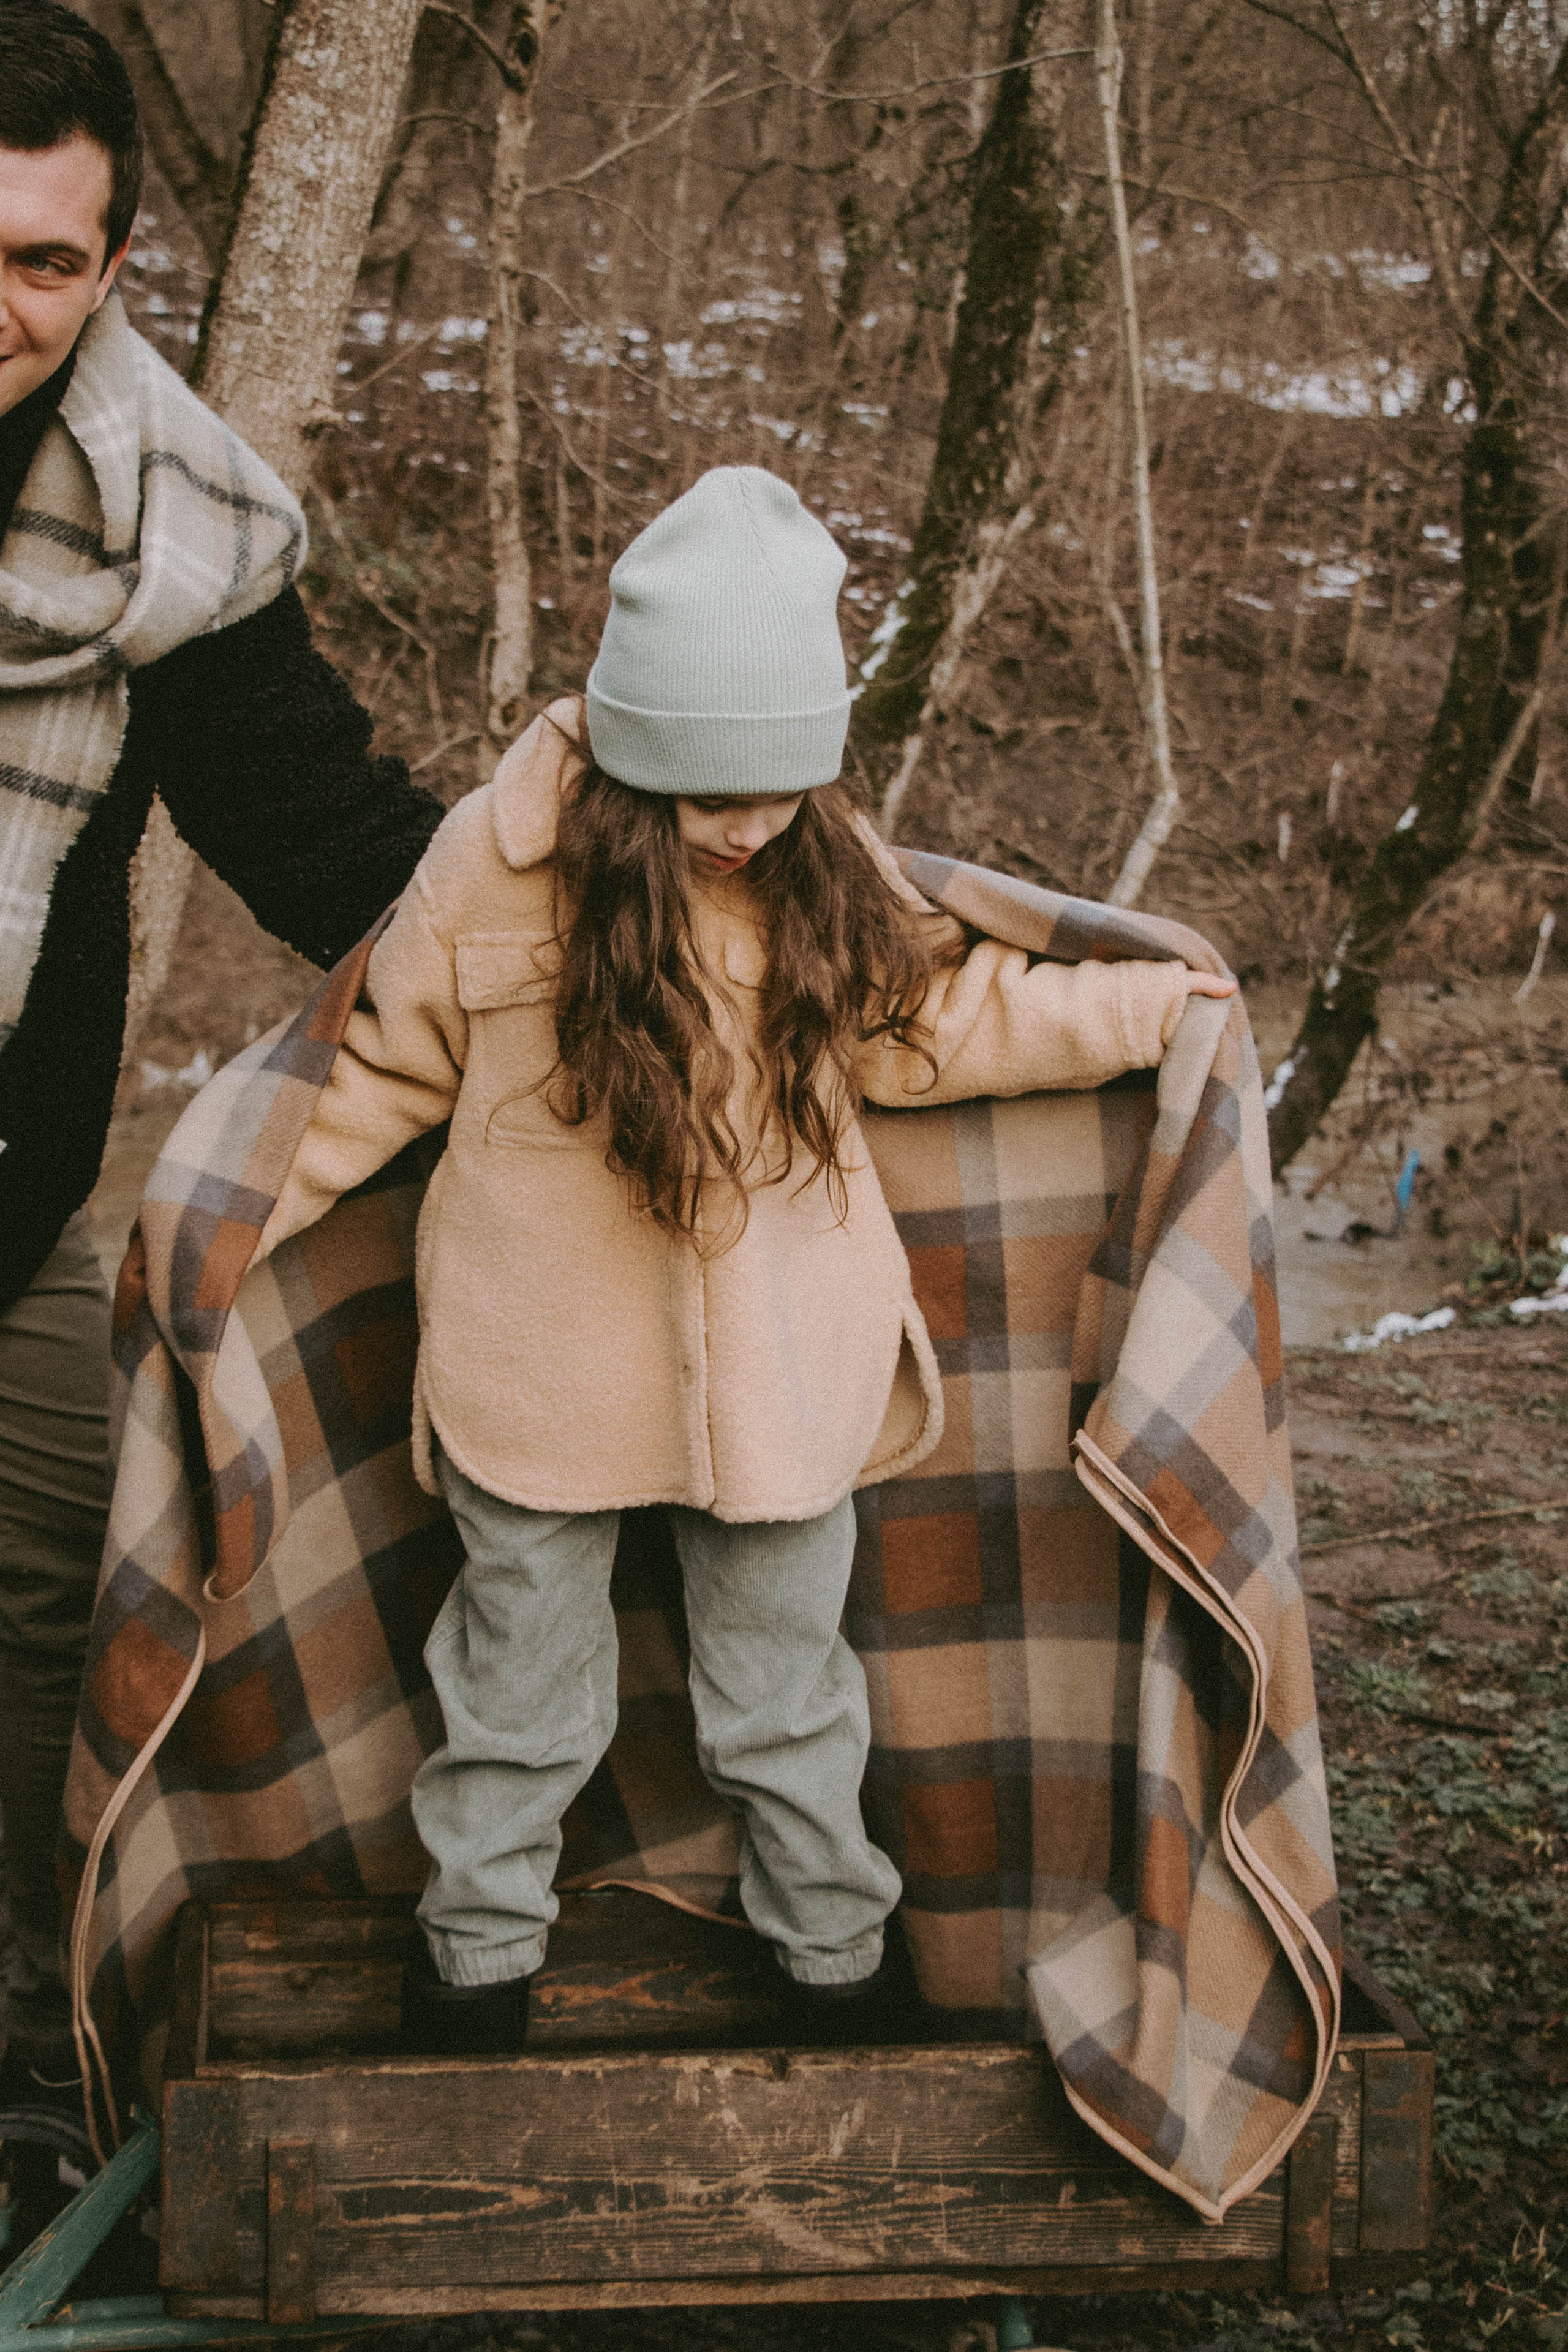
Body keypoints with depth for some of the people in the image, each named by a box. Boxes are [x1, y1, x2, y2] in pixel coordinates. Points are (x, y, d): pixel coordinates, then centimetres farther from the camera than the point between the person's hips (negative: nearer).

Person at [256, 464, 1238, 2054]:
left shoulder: (830, 871, -5)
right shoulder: (497, 860, -15)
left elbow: (948, 1016, 11)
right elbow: (393, 1061, -1)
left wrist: (1150, 1005, 11)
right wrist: (244, 1212, 0)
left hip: (785, 1369, 2)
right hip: (544, 1367, -2)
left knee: (788, 1690, 16)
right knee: (520, 1691, 14)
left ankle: (832, 1957, 34)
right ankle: (477, 1956, 34)